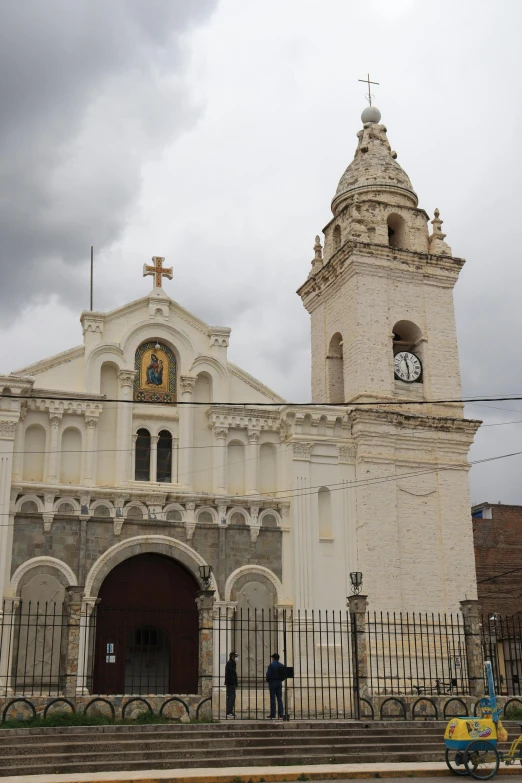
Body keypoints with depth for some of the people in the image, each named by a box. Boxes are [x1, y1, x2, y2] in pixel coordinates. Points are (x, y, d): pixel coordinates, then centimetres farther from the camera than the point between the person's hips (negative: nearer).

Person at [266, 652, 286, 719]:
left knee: (272, 699, -1)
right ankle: (281, 713, 4)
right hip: (279, 683, 5)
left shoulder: (271, 665, -12)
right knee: (280, 699, 8)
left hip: (272, 683, -4)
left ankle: (273, 714, -1)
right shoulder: (281, 666, 4)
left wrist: (268, 681, 3)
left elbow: (268, 674, -15)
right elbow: (284, 676, 5)